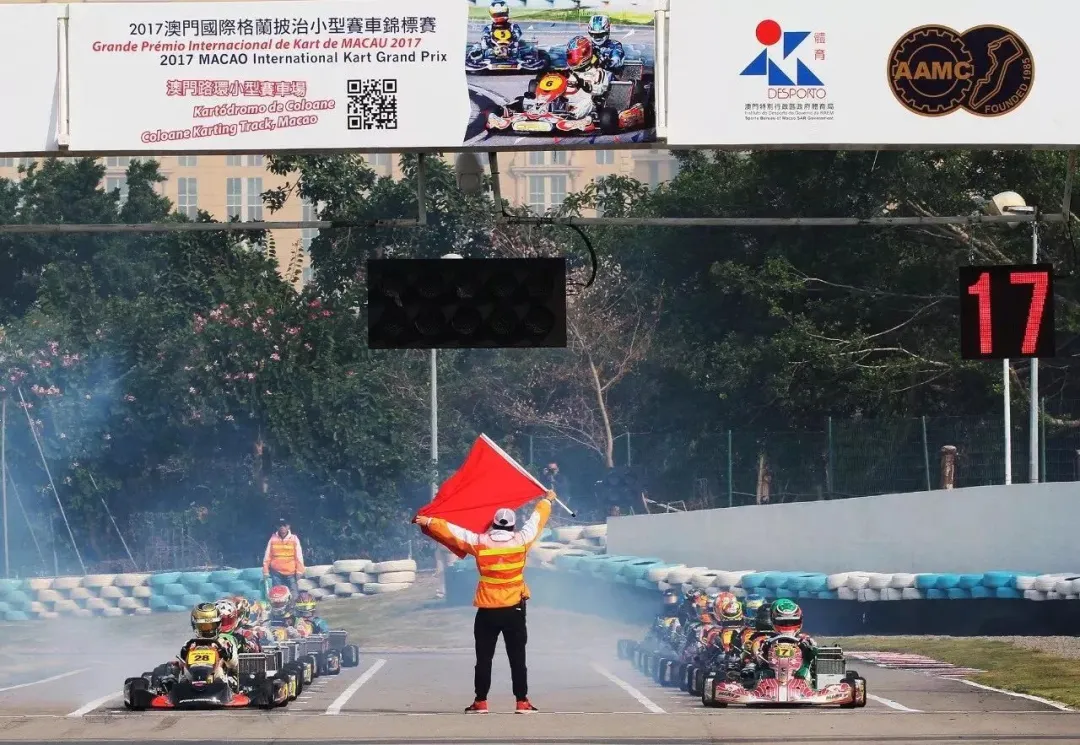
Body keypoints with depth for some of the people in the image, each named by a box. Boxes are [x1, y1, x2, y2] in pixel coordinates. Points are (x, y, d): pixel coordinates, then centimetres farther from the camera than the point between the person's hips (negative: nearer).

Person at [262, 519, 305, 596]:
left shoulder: (294, 539, 0)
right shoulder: (273, 539, 2)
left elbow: (299, 556, 0)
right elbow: (267, 556, 5)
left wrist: (299, 571, -5)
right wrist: (265, 571, 3)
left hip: (291, 573, -1)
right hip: (276, 573, 1)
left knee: (294, 595, -2)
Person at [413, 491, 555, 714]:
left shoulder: (480, 542, -4)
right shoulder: (521, 540, -1)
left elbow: (452, 530, 0)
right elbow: (536, 520, 16)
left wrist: (428, 522, 11)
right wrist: (547, 500, 33)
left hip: (487, 611, 0)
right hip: (514, 610, 0)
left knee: (484, 659, 6)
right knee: (517, 659, 5)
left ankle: (480, 702, 4)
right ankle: (522, 702, 3)